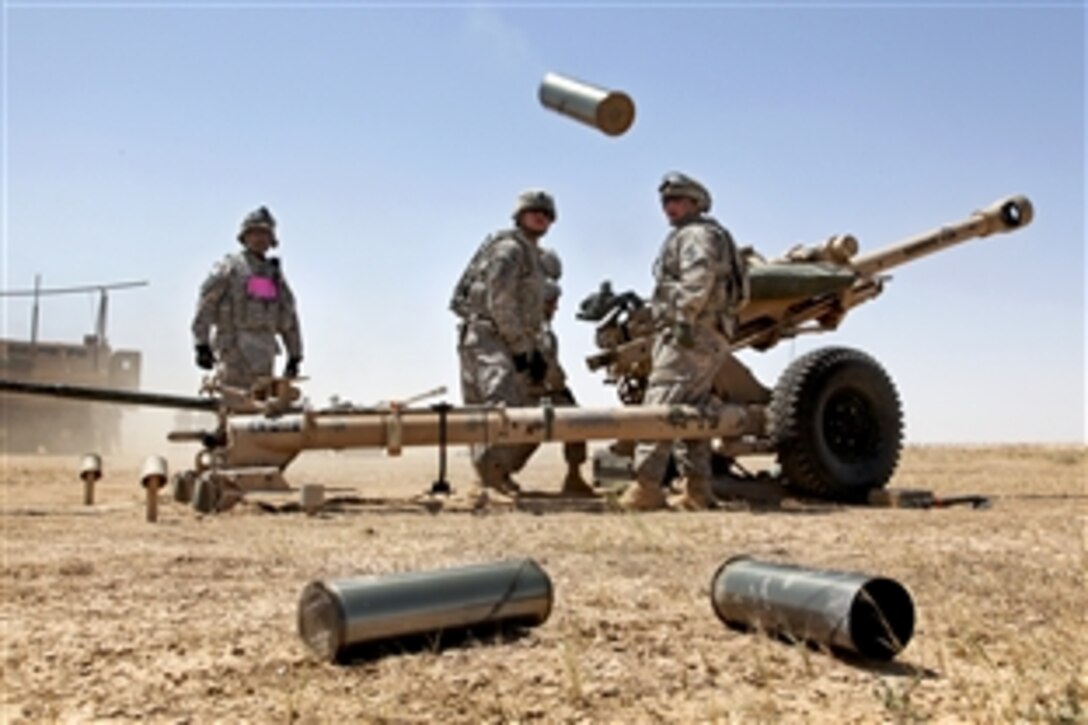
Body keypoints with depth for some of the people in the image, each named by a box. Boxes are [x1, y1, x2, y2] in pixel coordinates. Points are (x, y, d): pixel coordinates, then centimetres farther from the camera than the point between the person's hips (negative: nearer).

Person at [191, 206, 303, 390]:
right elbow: (206, 304, -2)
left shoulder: (275, 273, 20)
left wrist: (295, 356, 17)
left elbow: (289, 316, 21)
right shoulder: (230, 266, 5)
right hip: (235, 345, -5)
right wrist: (202, 344, -10)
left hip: (265, 349, 5)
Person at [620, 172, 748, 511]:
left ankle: (647, 486, -20)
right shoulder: (688, 235, 29)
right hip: (710, 339, 11)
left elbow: (699, 277, -21)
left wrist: (685, 318, -26)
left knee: (660, 405, -16)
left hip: (691, 334, -11)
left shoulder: (696, 233, -3)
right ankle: (697, 489, 10)